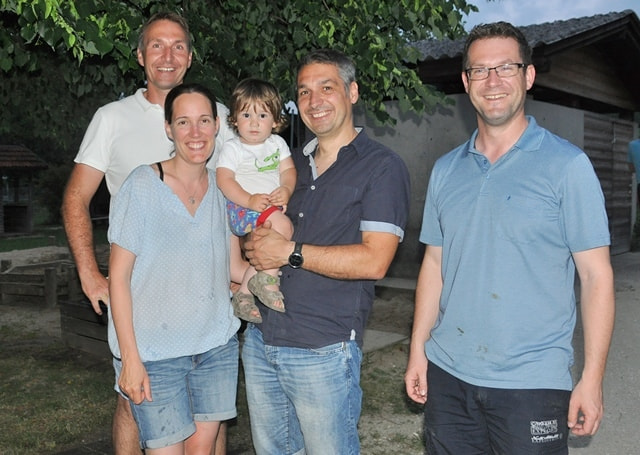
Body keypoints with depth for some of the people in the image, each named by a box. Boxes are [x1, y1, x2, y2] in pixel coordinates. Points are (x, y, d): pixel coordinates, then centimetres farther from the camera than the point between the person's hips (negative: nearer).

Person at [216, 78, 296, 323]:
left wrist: (286, 189, -14)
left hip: (273, 206, 6)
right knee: (282, 226, -27)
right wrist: (249, 200, -24)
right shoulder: (232, 148, 0)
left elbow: (288, 169, 9)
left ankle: (244, 291, 12)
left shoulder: (277, 143, 15)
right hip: (242, 208, -6)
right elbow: (224, 180, -10)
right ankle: (266, 278, -18)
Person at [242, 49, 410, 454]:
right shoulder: (293, 164, 13)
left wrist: (290, 252, -16)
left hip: (324, 351, -6)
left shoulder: (382, 167, -7)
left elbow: (374, 261, -17)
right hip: (260, 341, 7)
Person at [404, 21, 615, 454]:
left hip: (532, 383, -4)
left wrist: (592, 378, -11)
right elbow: (435, 264, 11)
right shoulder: (445, 170, 7)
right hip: (447, 374, 4)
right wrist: (418, 349, 6)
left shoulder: (567, 165, -6)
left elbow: (597, 275, -7)